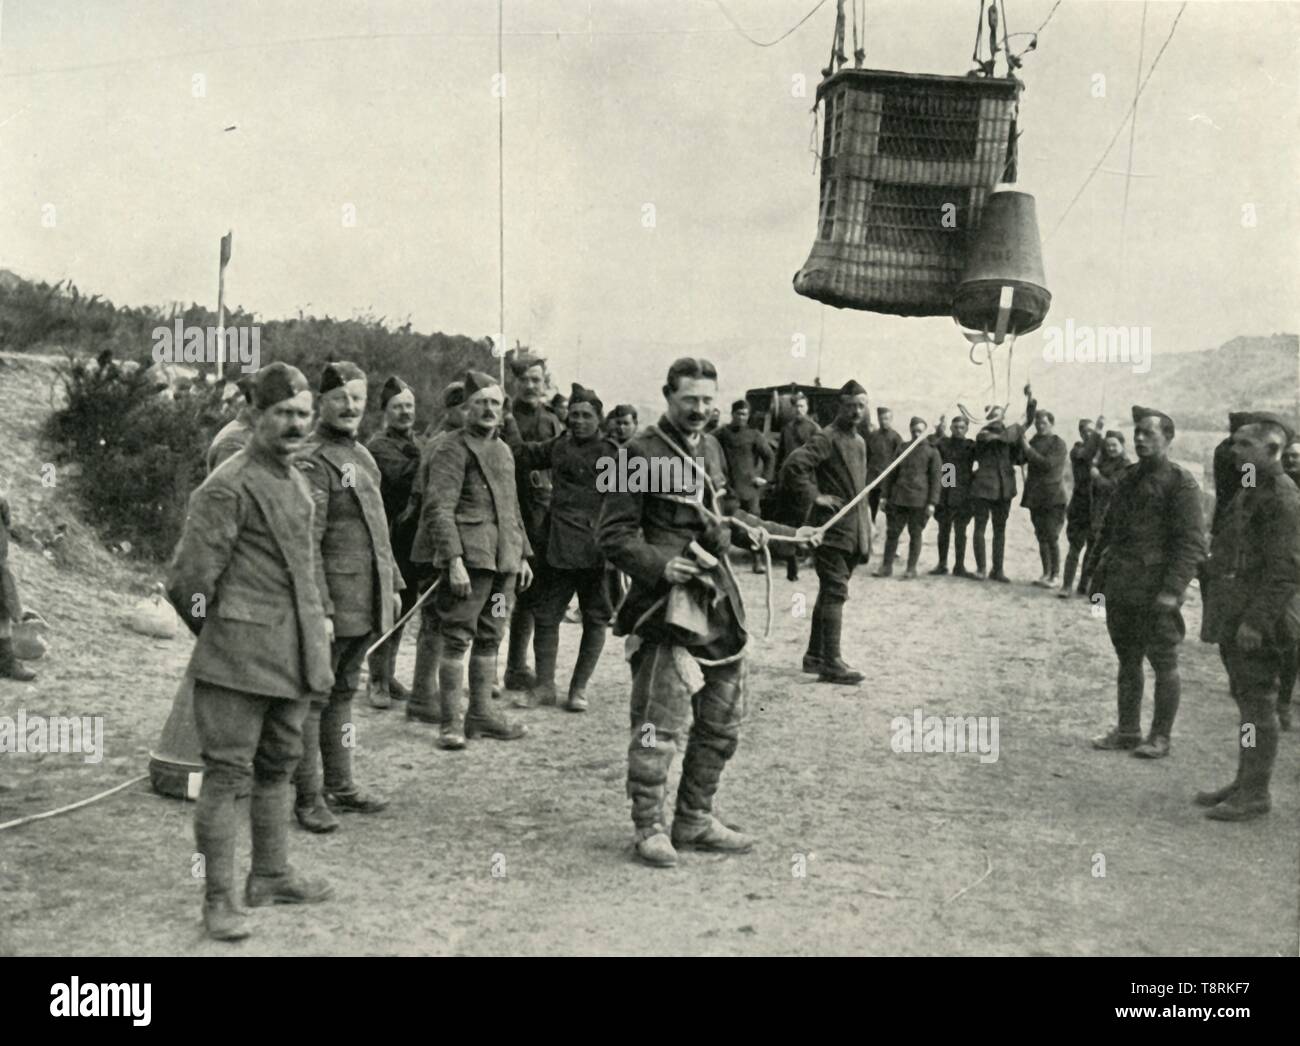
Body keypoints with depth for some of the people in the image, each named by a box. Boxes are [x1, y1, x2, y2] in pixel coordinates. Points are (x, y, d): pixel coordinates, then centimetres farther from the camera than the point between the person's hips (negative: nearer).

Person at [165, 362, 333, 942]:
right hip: (240, 657, -8)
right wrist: (217, 636, -1)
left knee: (277, 767, 18)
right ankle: (218, 900, 6)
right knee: (228, 774, -2)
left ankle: (271, 876, 31)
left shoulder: (297, 481, 13)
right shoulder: (229, 487, -15)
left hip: (291, 654, 9)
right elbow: (189, 579, -15)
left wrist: (313, 641, 15)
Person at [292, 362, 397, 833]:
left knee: (343, 692, 17)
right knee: (314, 696, 1)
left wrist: (392, 582, 19)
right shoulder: (311, 462, -14)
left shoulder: (361, 455, 14)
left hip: (367, 602, 9)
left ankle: (340, 784, 26)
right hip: (333, 601, -9)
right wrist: (319, 611, -23)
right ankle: (308, 796, 8)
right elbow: (306, 542, -19)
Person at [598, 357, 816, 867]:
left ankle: (695, 820, 25)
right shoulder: (642, 453, -9)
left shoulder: (710, 447, 14)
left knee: (721, 722, 13)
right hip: (667, 601, -8)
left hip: (718, 599, 8)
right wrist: (659, 564, -22)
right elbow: (613, 534, -10)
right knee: (659, 722, -9)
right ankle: (649, 826, 5)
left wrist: (741, 527, 12)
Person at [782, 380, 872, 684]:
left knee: (830, 592, 14)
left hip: (853, 530, 9)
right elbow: (793, 466, -23)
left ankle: (815, 655, 22)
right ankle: (831, 662, -11)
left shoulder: (859, 441, 16)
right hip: (832, 528, -9)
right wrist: (814, 497, -19)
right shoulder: (826, 439, -12)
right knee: (835, 593, -11)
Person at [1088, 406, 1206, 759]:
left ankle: (1161, 737, 10)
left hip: (1154, 592, -7)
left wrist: (1172, 590, -20)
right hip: (1121, 590, 7)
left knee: (1164, 664, 2)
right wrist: (1098, 574, 16)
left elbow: (1191, 543, -14)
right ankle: (1127, 732, 22)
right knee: (1127, 661, 13)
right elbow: (1109, 530, 20)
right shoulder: (1129, 478, 13)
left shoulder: (1181, 483, -9)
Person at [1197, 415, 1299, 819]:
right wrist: (1216, 616, 19)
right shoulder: (1248, 492, 16)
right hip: (1234, 617, 10)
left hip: (1258, 622, -10)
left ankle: (1255, 794, 4)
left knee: (1257, 704, -3)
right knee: (1246, 700, 16)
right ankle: (1245, 783, 25)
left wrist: (1256, 620, -23)